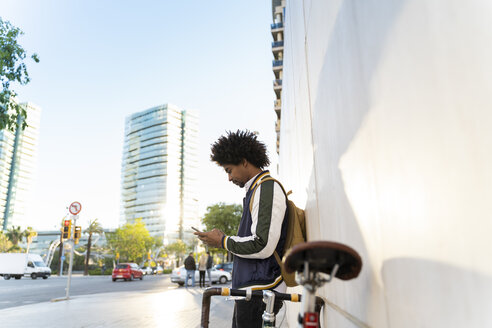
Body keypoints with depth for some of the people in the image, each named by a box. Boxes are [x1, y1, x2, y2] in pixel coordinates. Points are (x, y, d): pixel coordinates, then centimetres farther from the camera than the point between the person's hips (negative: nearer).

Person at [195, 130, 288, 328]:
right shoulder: (257, 190, 18)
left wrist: (223, 241, -11)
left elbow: (263, 246, -23)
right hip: (250, 288, 10)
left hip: (260, 291, -10)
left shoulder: (267, 189, -15)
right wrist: (222, 240, 11)